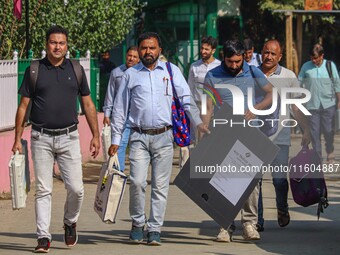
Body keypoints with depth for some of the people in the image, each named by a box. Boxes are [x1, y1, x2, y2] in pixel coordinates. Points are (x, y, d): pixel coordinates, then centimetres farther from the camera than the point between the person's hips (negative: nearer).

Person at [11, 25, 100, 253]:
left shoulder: (76, 70, 8)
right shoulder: (34, 70, 4)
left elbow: (88, 105, 13)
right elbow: (23, 106, 6)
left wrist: (96, 135, 8)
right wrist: (17, 139, 1)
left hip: (69, 137, 1)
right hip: (41, 138, -1)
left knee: (76, 188, -5)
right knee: (43, 190, -2)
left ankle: (70, 223, 22)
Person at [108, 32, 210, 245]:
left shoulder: (171, 71, 10)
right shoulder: (130, 75, 10)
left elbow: (186, 99, 5)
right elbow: (120, 109, 12)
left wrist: (198, 123, -8)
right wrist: (116, 140, 8)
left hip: (163, 137, 0)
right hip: (139, 137, 0)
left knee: (160, 185, -1)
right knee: (137, 182, -12)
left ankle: (155, 229, 6)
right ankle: (138, 223, 6)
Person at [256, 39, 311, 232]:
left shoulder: (289, 77, 5)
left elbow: (297, 107, 9)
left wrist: (307, 131, 3)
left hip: (279, 136, -1)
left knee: (279, 178, -2)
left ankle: (282, 209, 27)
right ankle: (257, 220, 4)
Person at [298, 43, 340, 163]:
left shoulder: (330, 65, 2)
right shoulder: (306, 67, 1)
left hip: (328, 104, 0)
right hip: (312, 105, 0)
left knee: (328, 130, 2)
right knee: (314, 132, -1)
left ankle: (330, 153, 24)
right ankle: (317, 155, 9)